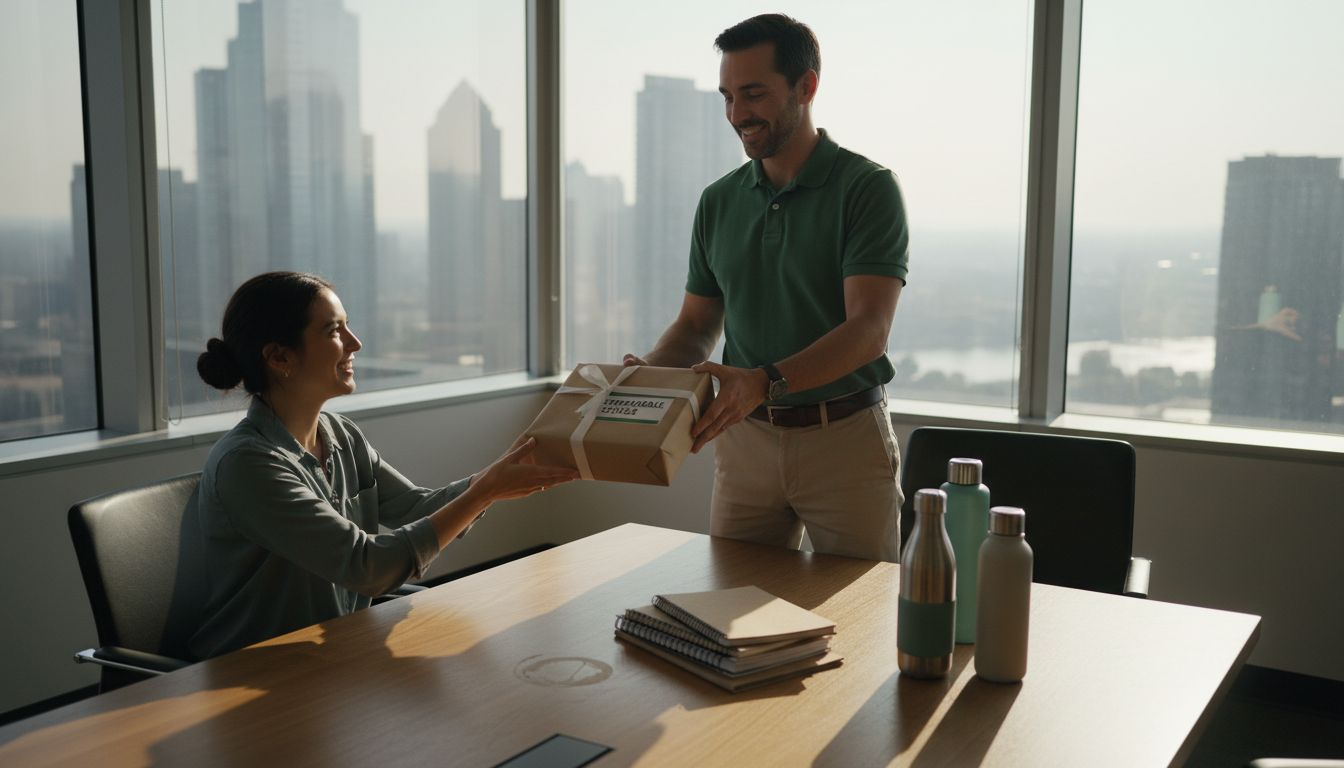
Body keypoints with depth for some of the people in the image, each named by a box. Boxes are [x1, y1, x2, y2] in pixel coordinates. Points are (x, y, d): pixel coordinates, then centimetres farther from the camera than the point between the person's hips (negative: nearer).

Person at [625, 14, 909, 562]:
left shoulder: (867, 187, -8)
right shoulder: (719, 201, 8)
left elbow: (868, 329, -18)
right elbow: (697, 323, 13)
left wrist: (765, 382, -32)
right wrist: (646, 374, -8)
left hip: (845, 439, -4)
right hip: (744, 439, 4)